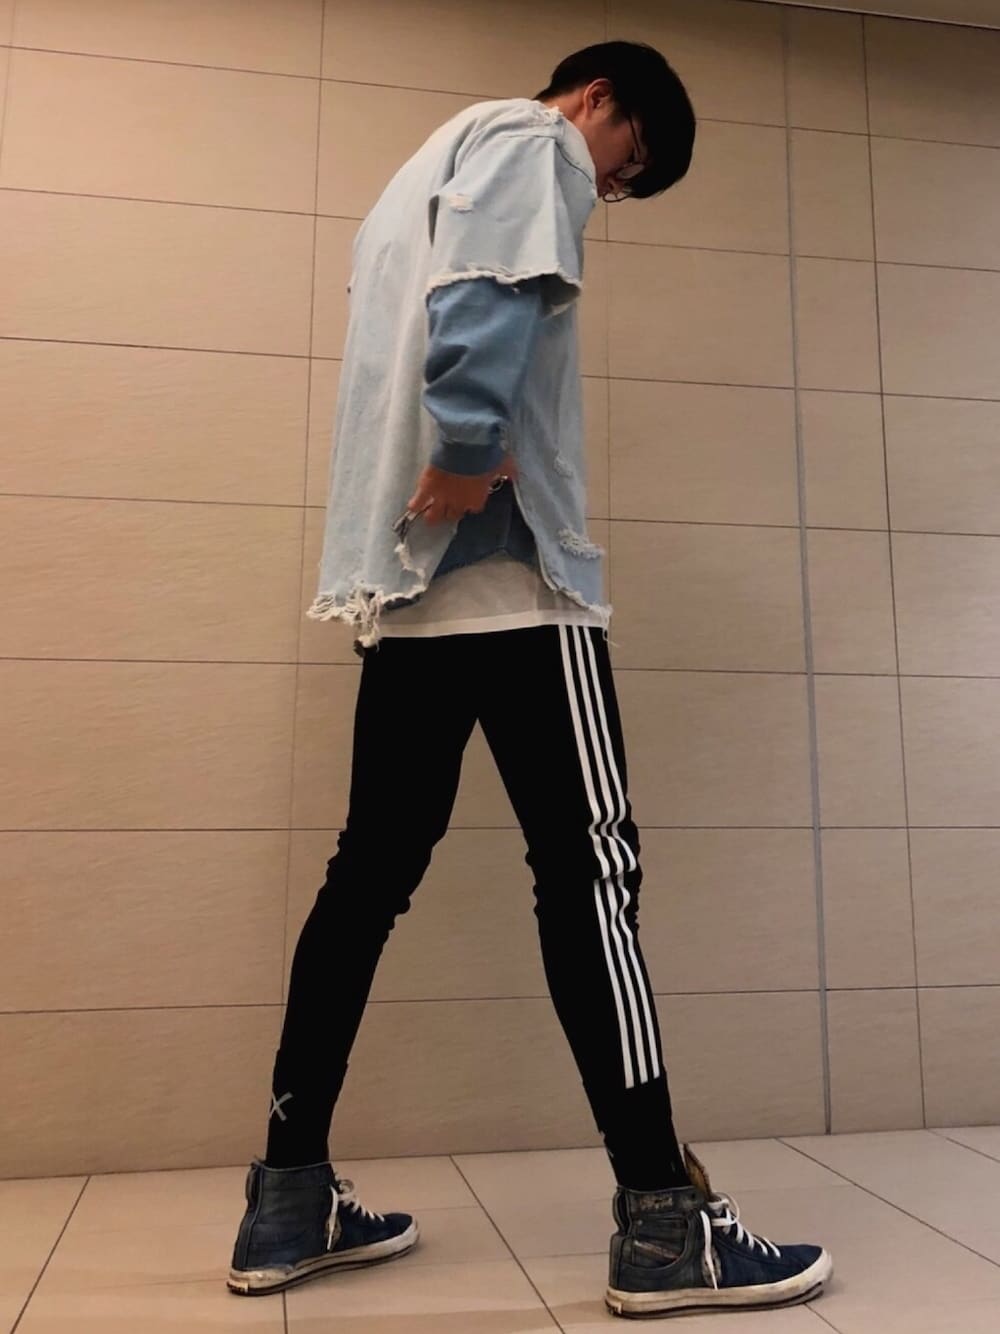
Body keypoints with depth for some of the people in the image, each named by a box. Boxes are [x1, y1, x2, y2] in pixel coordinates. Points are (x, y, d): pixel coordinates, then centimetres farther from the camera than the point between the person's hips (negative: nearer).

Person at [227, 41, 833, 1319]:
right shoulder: (528, 136, 6)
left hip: (405, 578, 9)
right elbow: (489, 294, -16)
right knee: (588, 865, -8)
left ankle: (290, 1198, 12)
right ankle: (662, 1219, -2)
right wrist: (467, 454, -21)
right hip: (505, 566, -9)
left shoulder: (425, 169, 34)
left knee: (374, 868, 6)